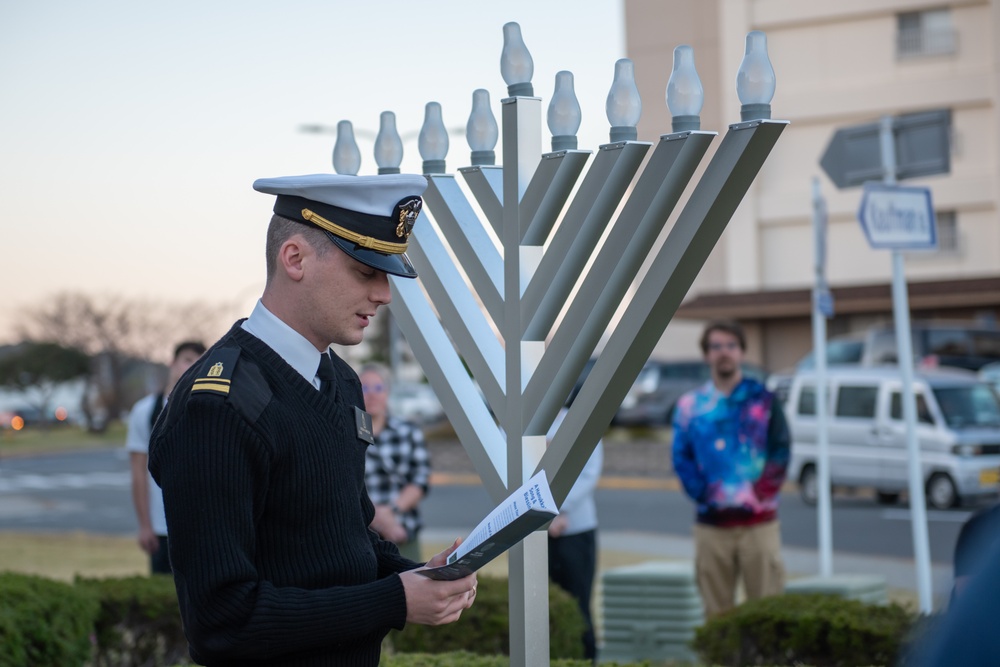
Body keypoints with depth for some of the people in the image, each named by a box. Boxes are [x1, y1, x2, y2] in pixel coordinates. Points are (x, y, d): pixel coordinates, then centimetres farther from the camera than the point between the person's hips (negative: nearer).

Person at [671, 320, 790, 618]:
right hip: (711, 524, 1)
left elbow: (780, 452, 2)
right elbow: (682, 459, 4)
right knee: (717, 613, 3)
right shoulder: (690, 405, 9)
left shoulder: (762, 399, 7)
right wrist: (703, 493, -10)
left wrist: (762, 492, -9)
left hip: (758, 523, -1)